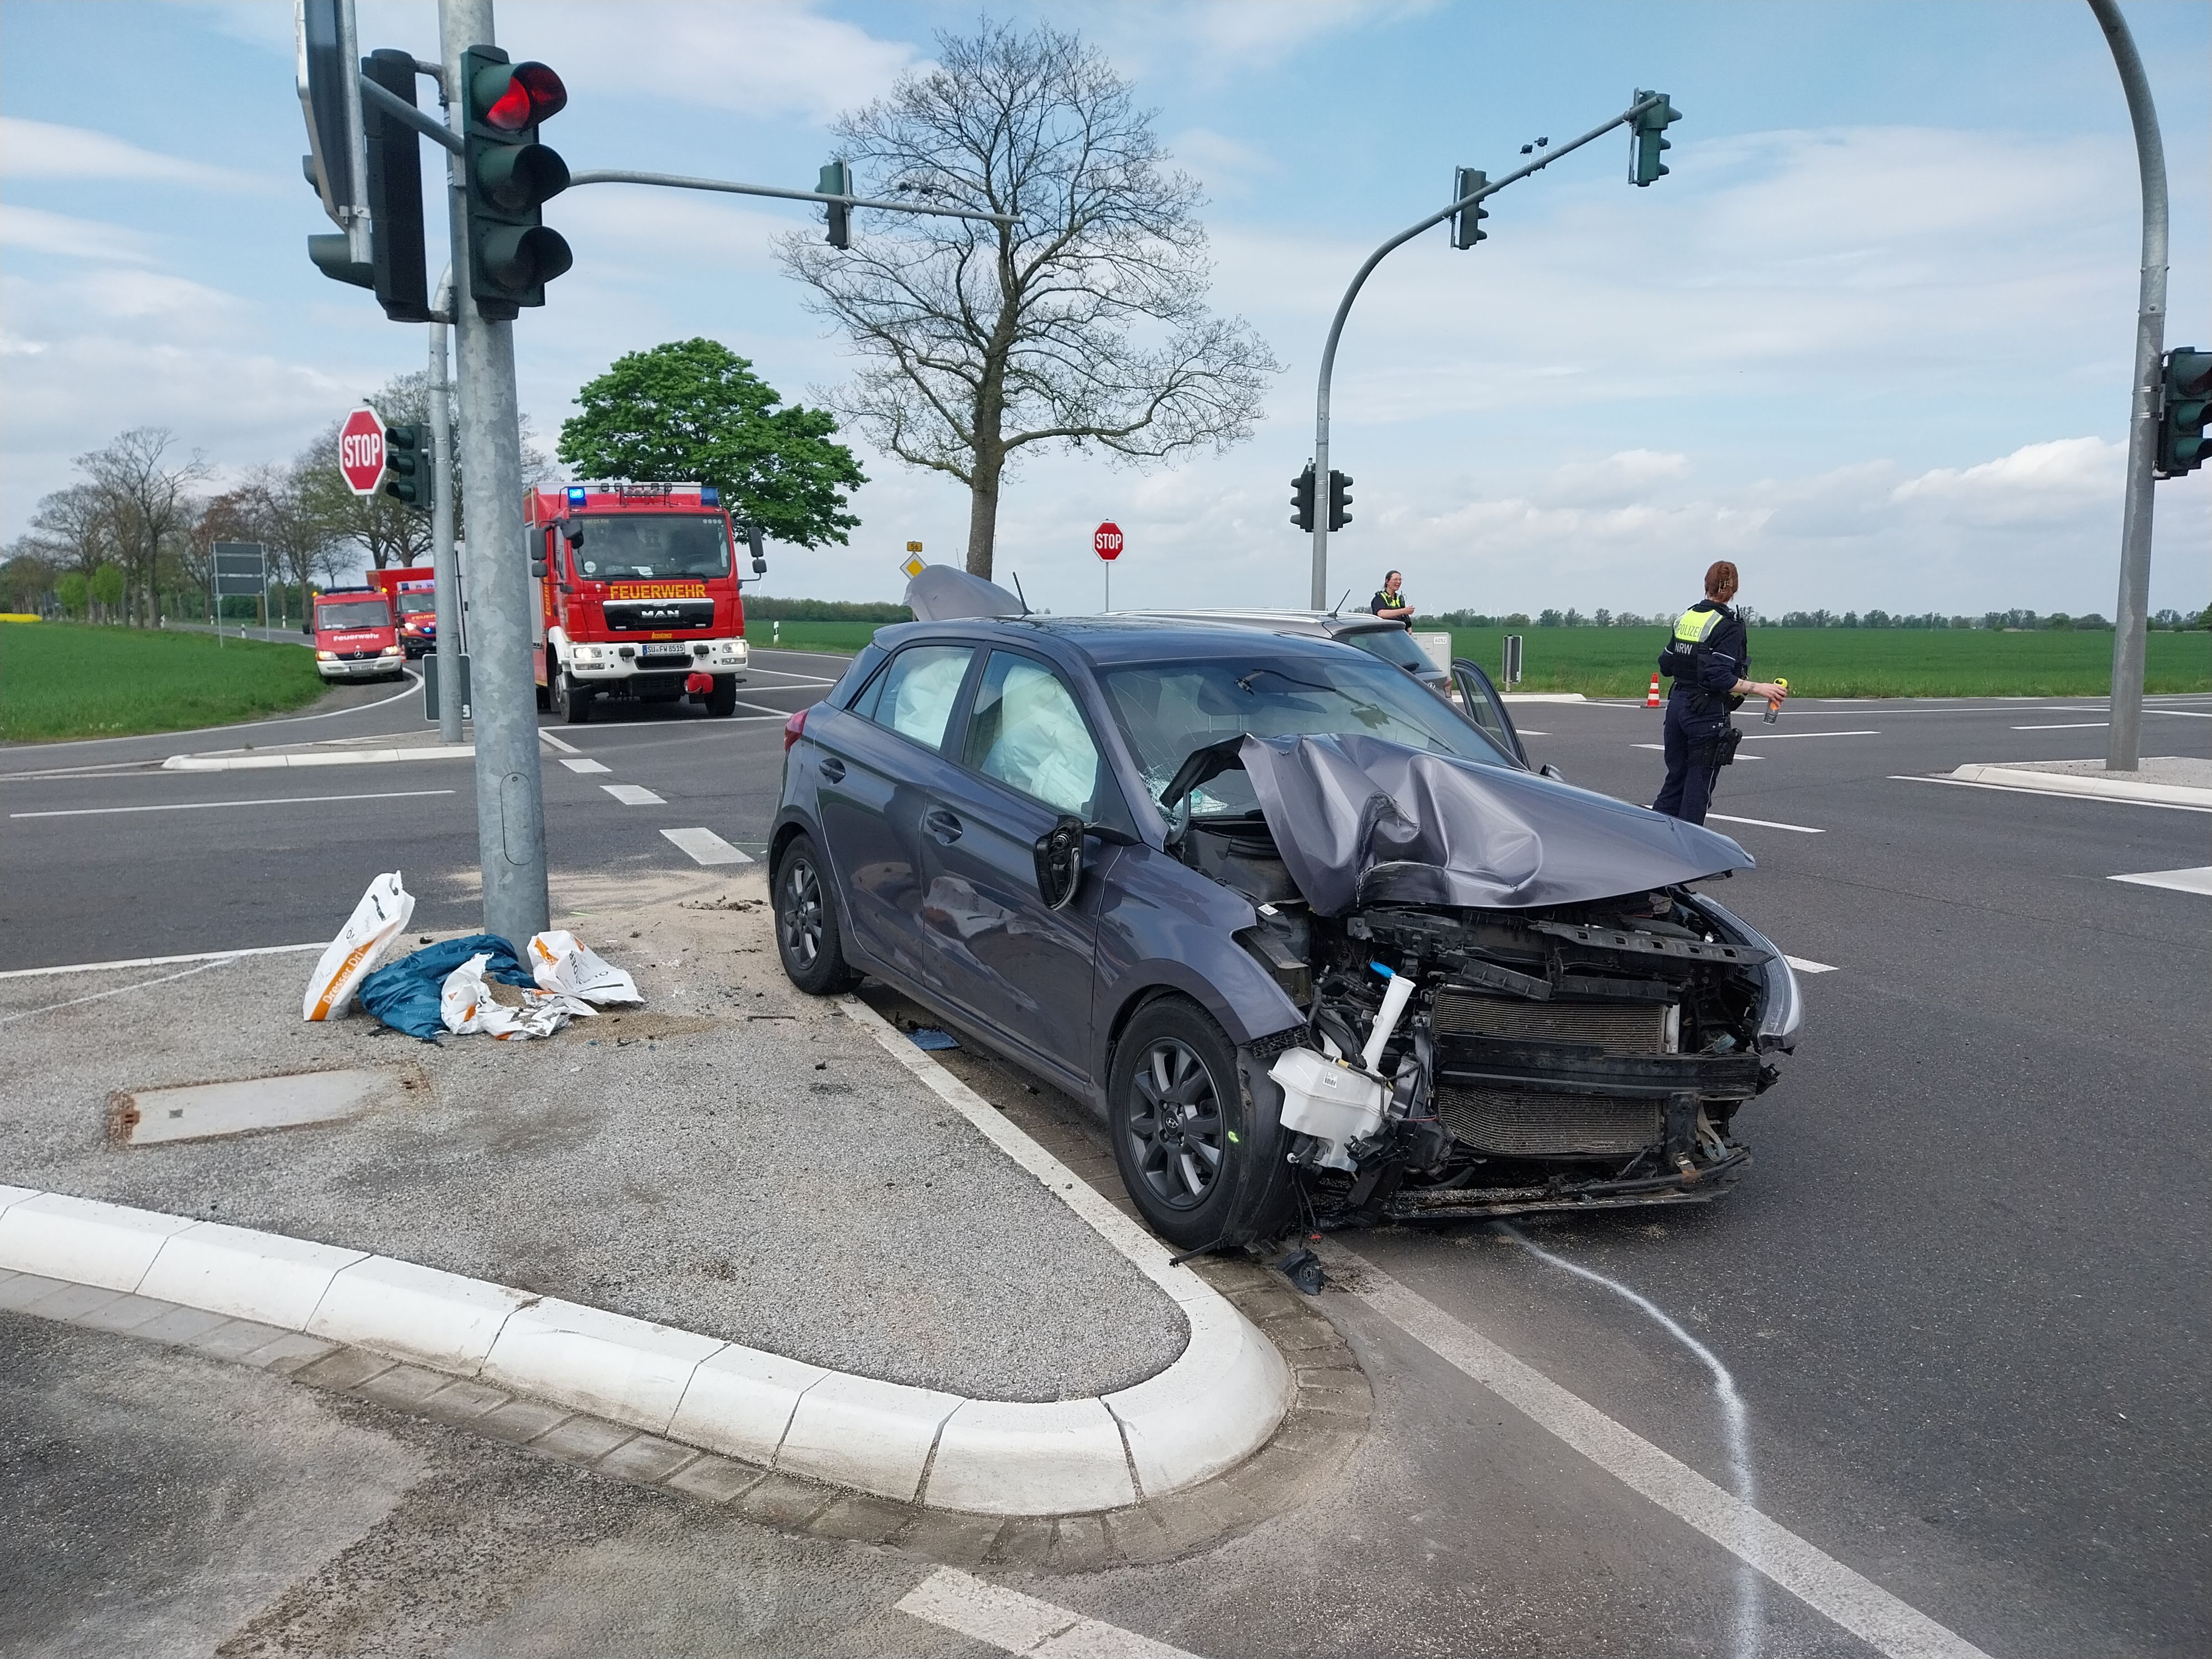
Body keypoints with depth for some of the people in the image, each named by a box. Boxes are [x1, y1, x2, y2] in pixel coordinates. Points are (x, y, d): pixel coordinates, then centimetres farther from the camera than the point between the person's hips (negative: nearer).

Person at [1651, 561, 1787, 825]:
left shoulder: (1685, 617, 7)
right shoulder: (1728, 625, -13)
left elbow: (1666, 666, 13)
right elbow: (1721, 679, -21)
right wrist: (1760, 688, -21)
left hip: (1677, 704, 7)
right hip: (1707, 713, -7)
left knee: (1676, 778, 16)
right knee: (1698, 785, 2)